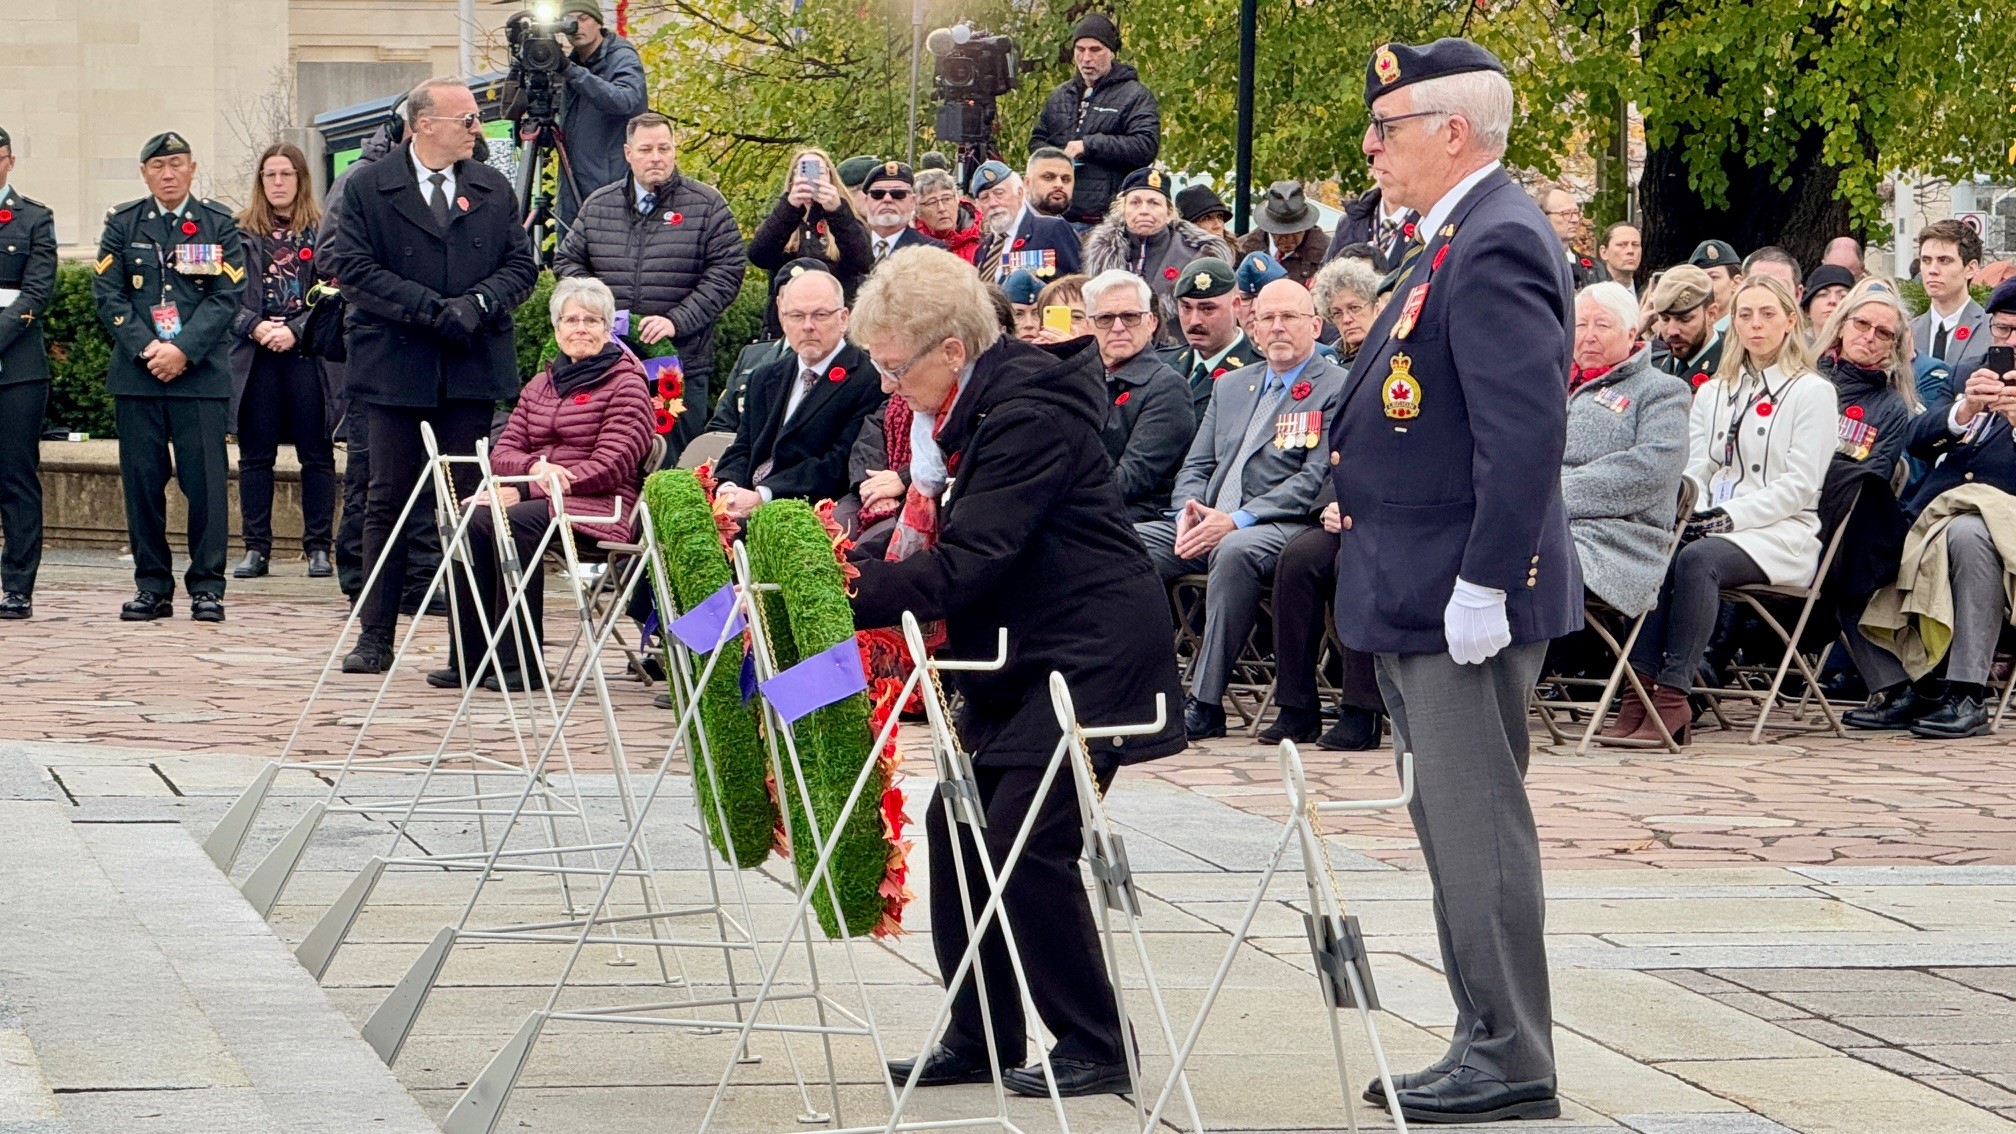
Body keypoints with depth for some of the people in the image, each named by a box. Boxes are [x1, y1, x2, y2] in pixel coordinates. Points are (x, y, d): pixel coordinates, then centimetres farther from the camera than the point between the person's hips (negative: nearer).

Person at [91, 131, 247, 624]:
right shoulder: (122, 224, 10)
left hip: (201, 373, -2)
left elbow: (227, 296, -1)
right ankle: (152, 587, 9)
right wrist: (146, 349, -9)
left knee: (206, 480, -5)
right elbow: (107, 293, 4)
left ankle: (206, 587, 2)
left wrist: (184, 350, -12)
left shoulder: (218, 225, 7)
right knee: (142, 481, 2)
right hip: (136, 375, 2)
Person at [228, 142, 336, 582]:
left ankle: (319, 546, 6)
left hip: (307, 351, -1)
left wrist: (296, 331, -12)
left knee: (316, 454, 1)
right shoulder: (240, 231, 8)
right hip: (255, 355, 1)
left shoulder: (323, 232, 4)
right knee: (255, 455, 3)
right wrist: (255, 327, -11)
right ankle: (256, 548, 7)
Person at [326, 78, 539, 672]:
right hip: (395, 370, -2)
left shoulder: (494, 189, 12)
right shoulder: (368, 189, 1)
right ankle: (375, 638, 9)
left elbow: (521, 263, 8)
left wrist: (478, 303, -12)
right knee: (388, 501, 3)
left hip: (473, 371, 2)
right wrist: (431, 308, -16)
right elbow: (352, 267, -8)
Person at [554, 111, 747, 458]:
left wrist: (676, 321, -14)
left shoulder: (707, 205, 2)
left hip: (679, 367, -3)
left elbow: (727, 272, -4)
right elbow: (567, 260, 19)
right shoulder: (598, 205, 12)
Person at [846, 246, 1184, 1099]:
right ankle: (979, 1039, 14)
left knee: (1026, 843, -13)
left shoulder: (1027, 412, -21)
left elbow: (965, 563, -26)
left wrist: (849, 590, -27)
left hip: (1089, 655, -10)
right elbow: (943, 541, 14)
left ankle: (1093, 1050, -2)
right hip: (1019, 660, 10)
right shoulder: (966, 405, 9)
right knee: (957, 829, 6)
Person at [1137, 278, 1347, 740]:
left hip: (1283, 526, -7)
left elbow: (1315, 480, -10)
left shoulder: (1336, 388, 0)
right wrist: (1189, 513, -5)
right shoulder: (1230, 386, 23)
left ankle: (1205, 702, -33)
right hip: (1208, 526, 7)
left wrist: (1236, 520, -19)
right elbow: (1196, 466, 20)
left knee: (1236, 550, -38)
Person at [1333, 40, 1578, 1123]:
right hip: (1414, 596, 11)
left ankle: (1511, 1065, 1)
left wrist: (1483, 585, -25)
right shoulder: (1456, 240, 15)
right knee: (1451, 829, 15)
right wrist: (1361, 498, 21)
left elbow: (1524, 431, -24)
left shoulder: (1497, 244, -17)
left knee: (1476, 830, -5)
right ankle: (1485, 1043, 23)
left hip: (1462, 599, -11)